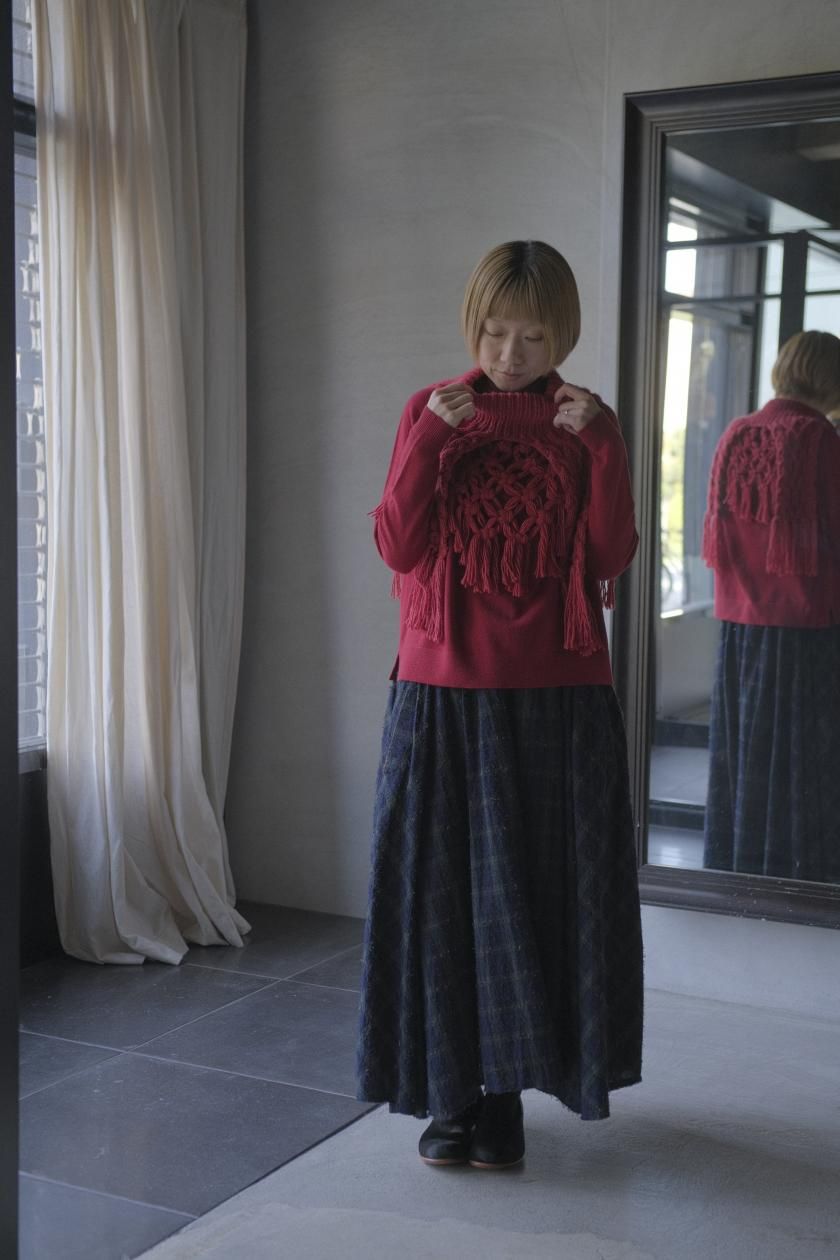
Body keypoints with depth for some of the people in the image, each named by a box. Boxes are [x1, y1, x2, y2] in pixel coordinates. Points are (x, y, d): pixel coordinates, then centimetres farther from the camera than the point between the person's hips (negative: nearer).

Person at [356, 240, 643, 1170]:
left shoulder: (588, 423, 5)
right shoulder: (429, 410, 4)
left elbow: (611, 560, -4)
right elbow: (395, 547, -5)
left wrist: (600, 447, -13)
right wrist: (430, 438, -14)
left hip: (557, 699, 0)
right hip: (443, 692, 0)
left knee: (539, 892, 4)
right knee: (440, 891, 3)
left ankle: (506, 1085, 19)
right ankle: (450, 1091, 17)